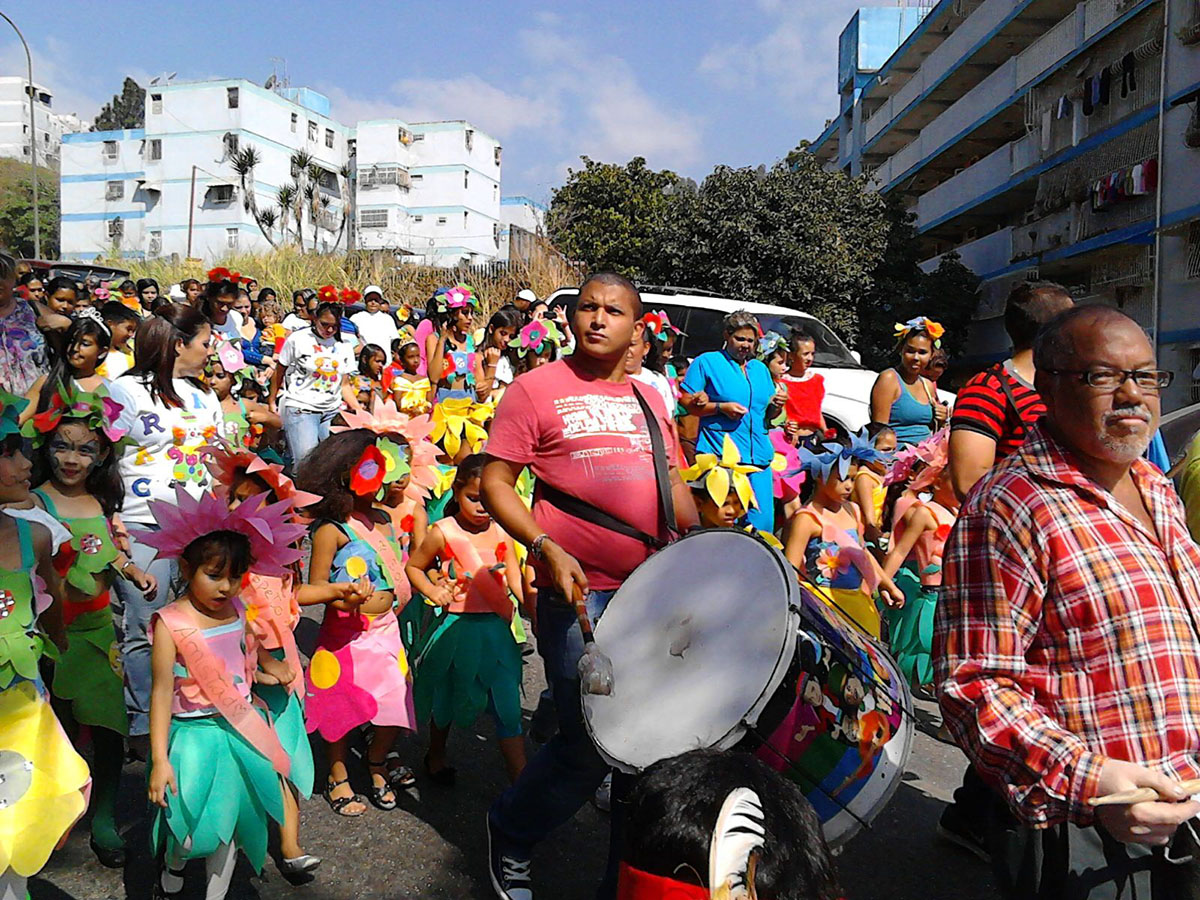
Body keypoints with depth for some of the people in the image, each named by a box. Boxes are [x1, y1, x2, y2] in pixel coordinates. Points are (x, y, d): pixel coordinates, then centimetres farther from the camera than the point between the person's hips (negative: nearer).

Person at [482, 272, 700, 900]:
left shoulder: (648, 401, 16)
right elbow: (495, 483, -4)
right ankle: (510, 833, 26)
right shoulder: (538, 388, -1)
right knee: (591, 744, -3)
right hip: (580, 594, -5)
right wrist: (545, 547, -17)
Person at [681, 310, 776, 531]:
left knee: (763, 520, 0)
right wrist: (721, 407, -14)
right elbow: (687, 405, -3)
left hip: (759, 455, 5)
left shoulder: (761, 369, 22)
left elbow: (768, 414, 28)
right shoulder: (706, 362, 4)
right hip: (720, 456, -5)